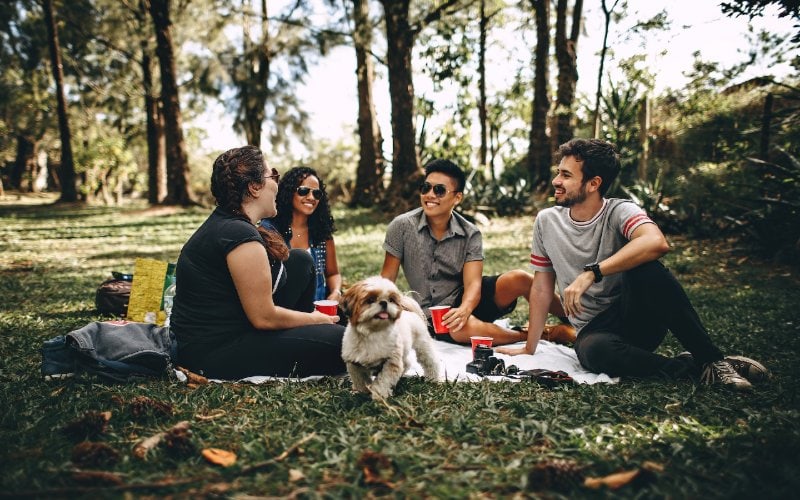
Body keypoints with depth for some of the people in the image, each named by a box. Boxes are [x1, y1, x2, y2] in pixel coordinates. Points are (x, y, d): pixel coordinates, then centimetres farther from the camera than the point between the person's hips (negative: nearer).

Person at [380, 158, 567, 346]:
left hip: (466, 301, 2)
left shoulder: (470, 234, -7)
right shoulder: (402, 226, -9)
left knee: (518, 279, -25)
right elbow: (387, 278, -4)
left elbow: (473, 283, -16)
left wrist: (464, 310, -39)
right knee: (465, 329, -37)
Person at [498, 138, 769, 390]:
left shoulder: (619, 211, -10)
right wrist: (530, 348, 8)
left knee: (645, 268, -33)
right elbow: (541, 287, 8)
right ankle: (691, 368, -15)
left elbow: (656, 243, -34)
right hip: (594, 330, 2)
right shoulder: (546, 221, 2)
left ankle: (711, 360, -20)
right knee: (594, 350, -36)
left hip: (639, 319, -2)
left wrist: (591, 274, -36)